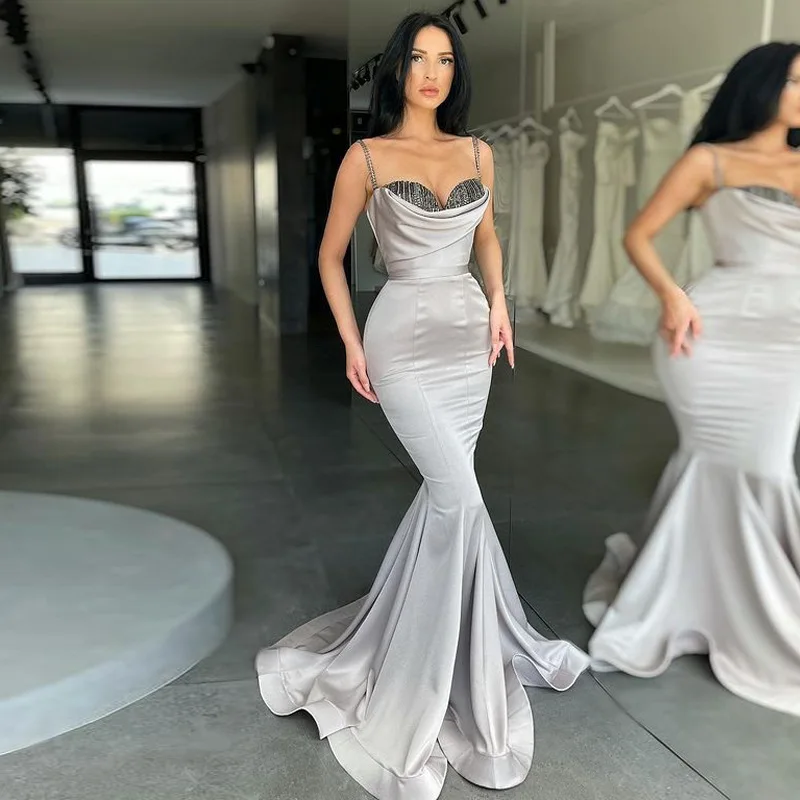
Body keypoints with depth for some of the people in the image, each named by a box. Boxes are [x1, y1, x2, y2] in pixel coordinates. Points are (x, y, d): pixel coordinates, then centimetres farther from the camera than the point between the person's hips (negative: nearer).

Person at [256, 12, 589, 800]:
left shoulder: (477, 153, 8)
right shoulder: (366, 156, -4)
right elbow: (331, 255, 2)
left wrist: (499, 302, 7)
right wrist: (350, 343, -5)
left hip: (469, 335, 5)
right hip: (404, 337, -5)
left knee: (445, 493, 9)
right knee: (461, 496, -13)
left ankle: (399, 633, 29)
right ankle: (492, 645, 5)